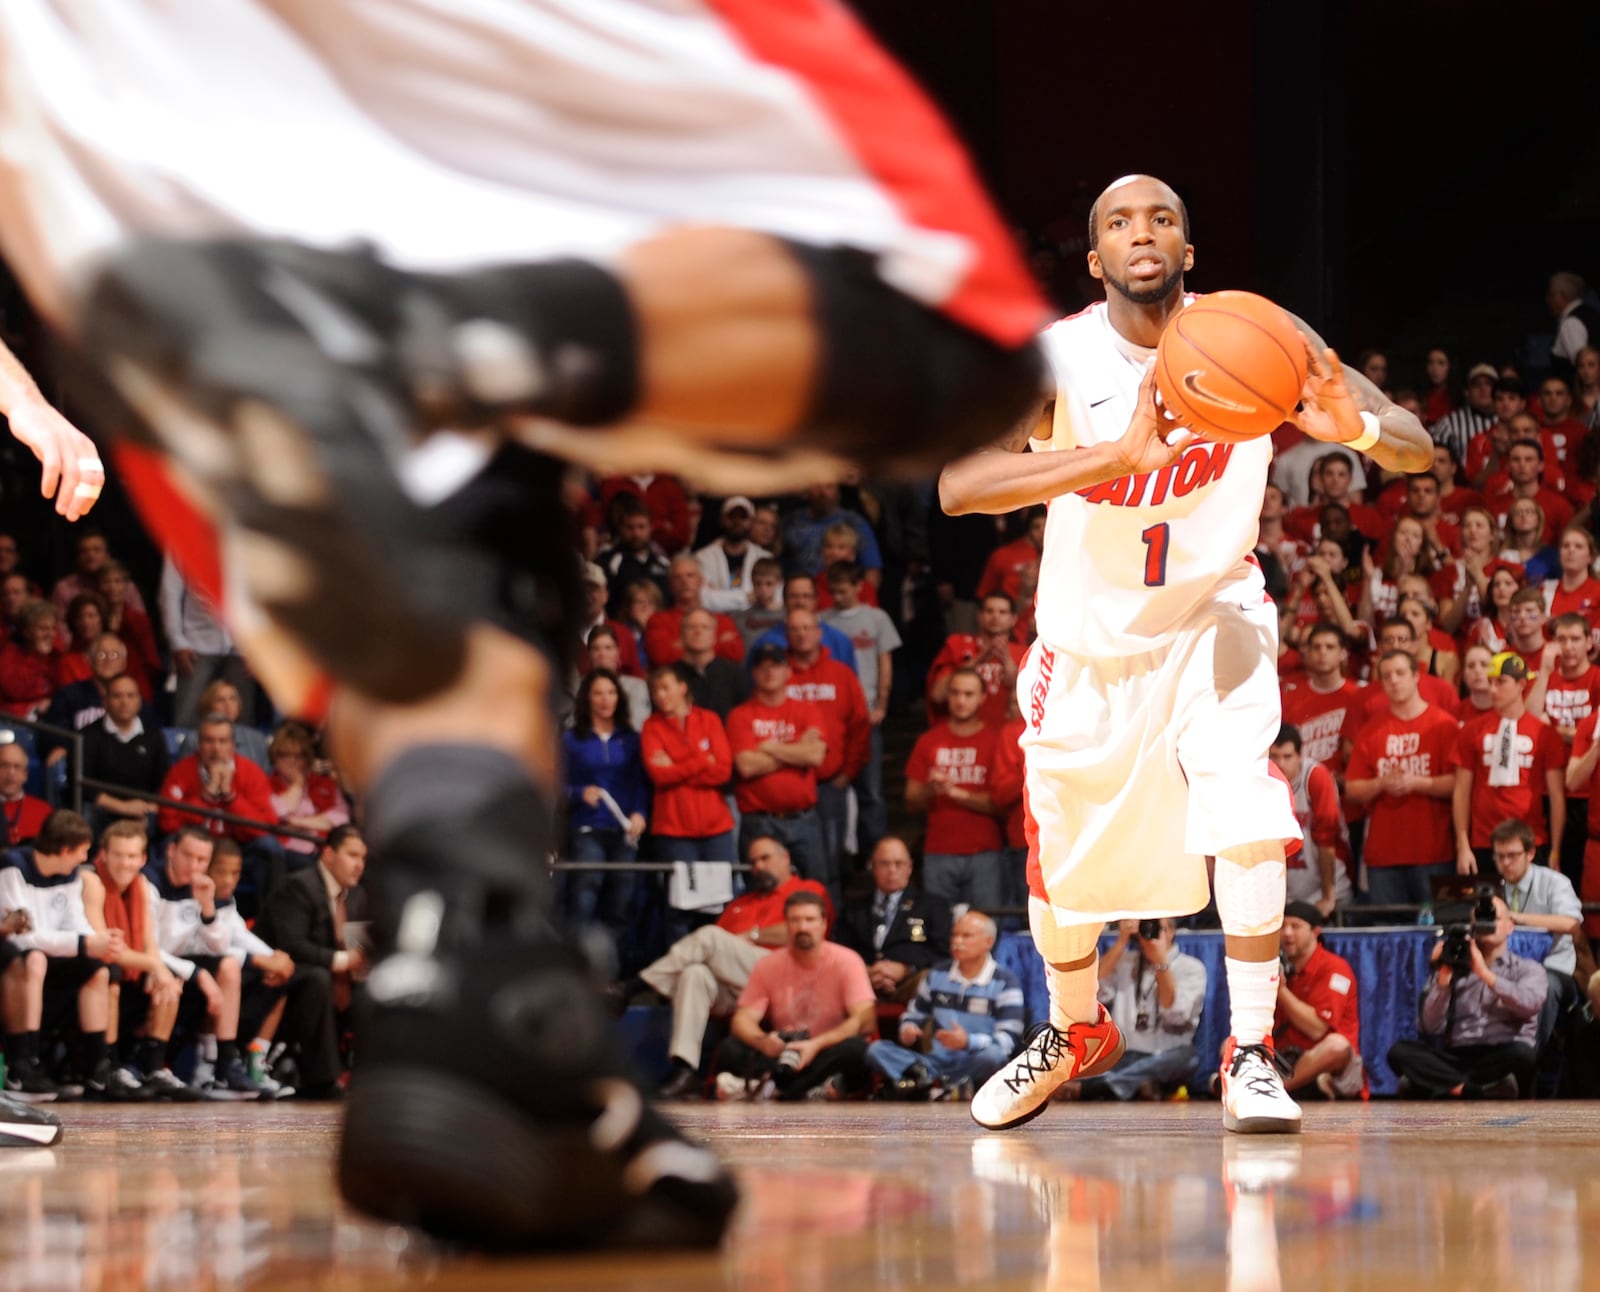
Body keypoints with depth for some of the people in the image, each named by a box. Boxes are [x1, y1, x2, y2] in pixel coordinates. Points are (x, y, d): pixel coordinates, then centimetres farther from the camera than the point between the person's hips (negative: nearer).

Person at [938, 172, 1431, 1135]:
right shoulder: (1053, 357, -18)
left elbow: (1418, 449, -16)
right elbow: (959, 486, -34)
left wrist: (1357, 427, -42)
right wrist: (1120, 456, -48)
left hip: (1212, 620, -1)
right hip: (1089, 639, 1)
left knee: (1243, 811, -25)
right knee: (1062, 867, 10)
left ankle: (1252, 1054, -14)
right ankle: (1078, 1034, 40)